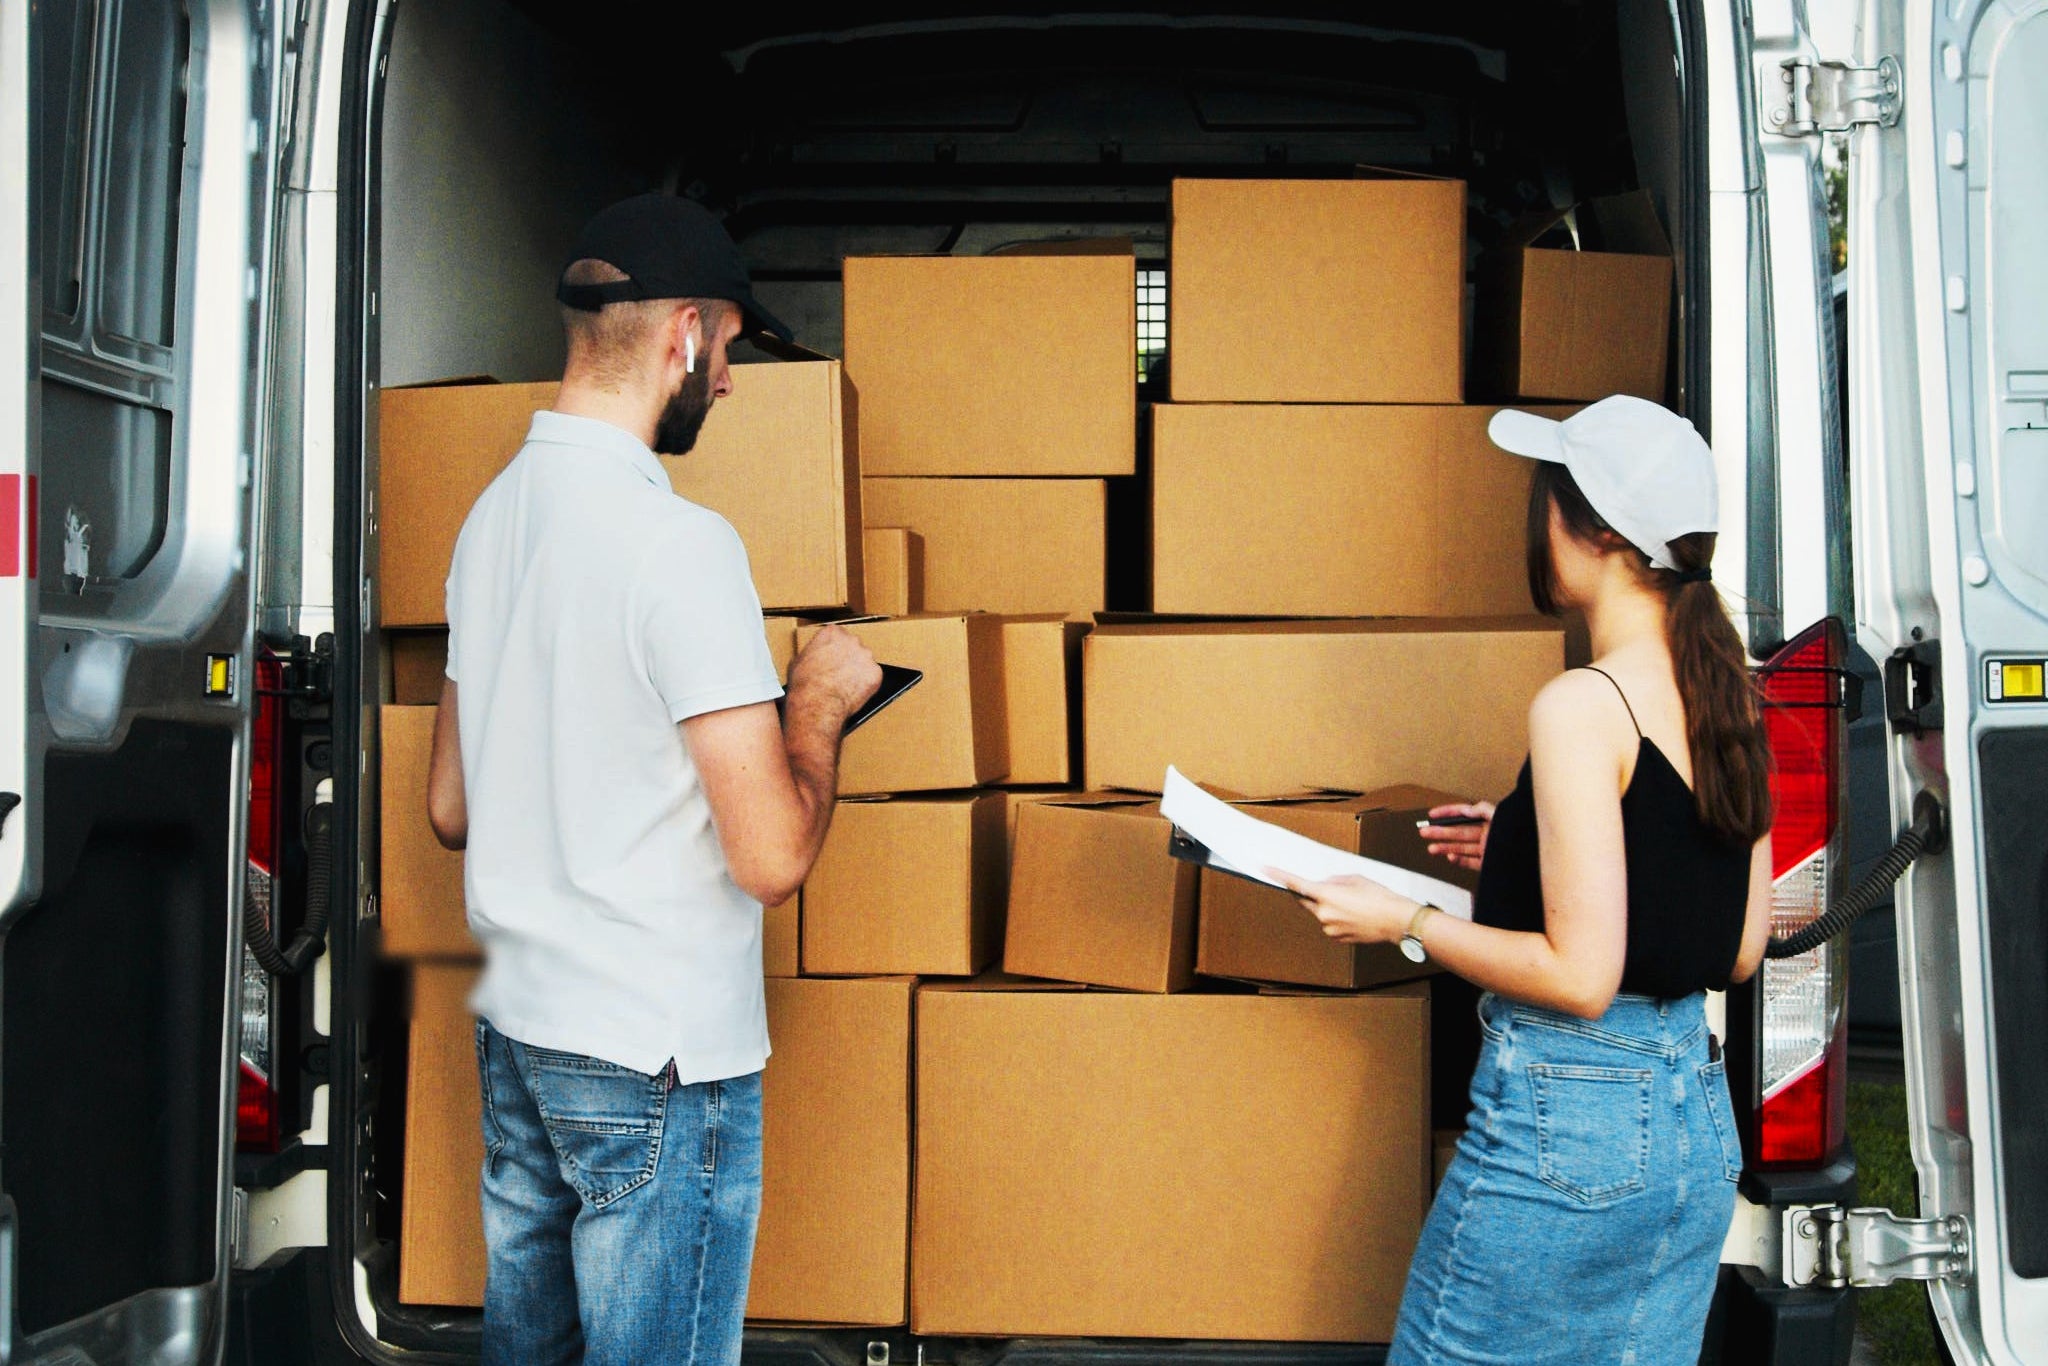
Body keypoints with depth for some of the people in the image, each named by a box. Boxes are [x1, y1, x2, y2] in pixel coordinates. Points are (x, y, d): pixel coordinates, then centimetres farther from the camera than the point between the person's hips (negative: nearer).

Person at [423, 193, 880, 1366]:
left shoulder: (492, 515, 7)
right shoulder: (680, 542, -19)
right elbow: (774, 857, -20)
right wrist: (821, 702, -4)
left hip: (515, 1036, 8)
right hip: (656, 1062, -8)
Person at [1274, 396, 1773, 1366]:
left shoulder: (1583, 707, -18)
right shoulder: (1729, 700, 6)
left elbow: (1580, 976, -20)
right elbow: (1740, 950, 13)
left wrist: (1405, 922, -9)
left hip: (1565, 1123, -8)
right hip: (1699, 1119, 8)